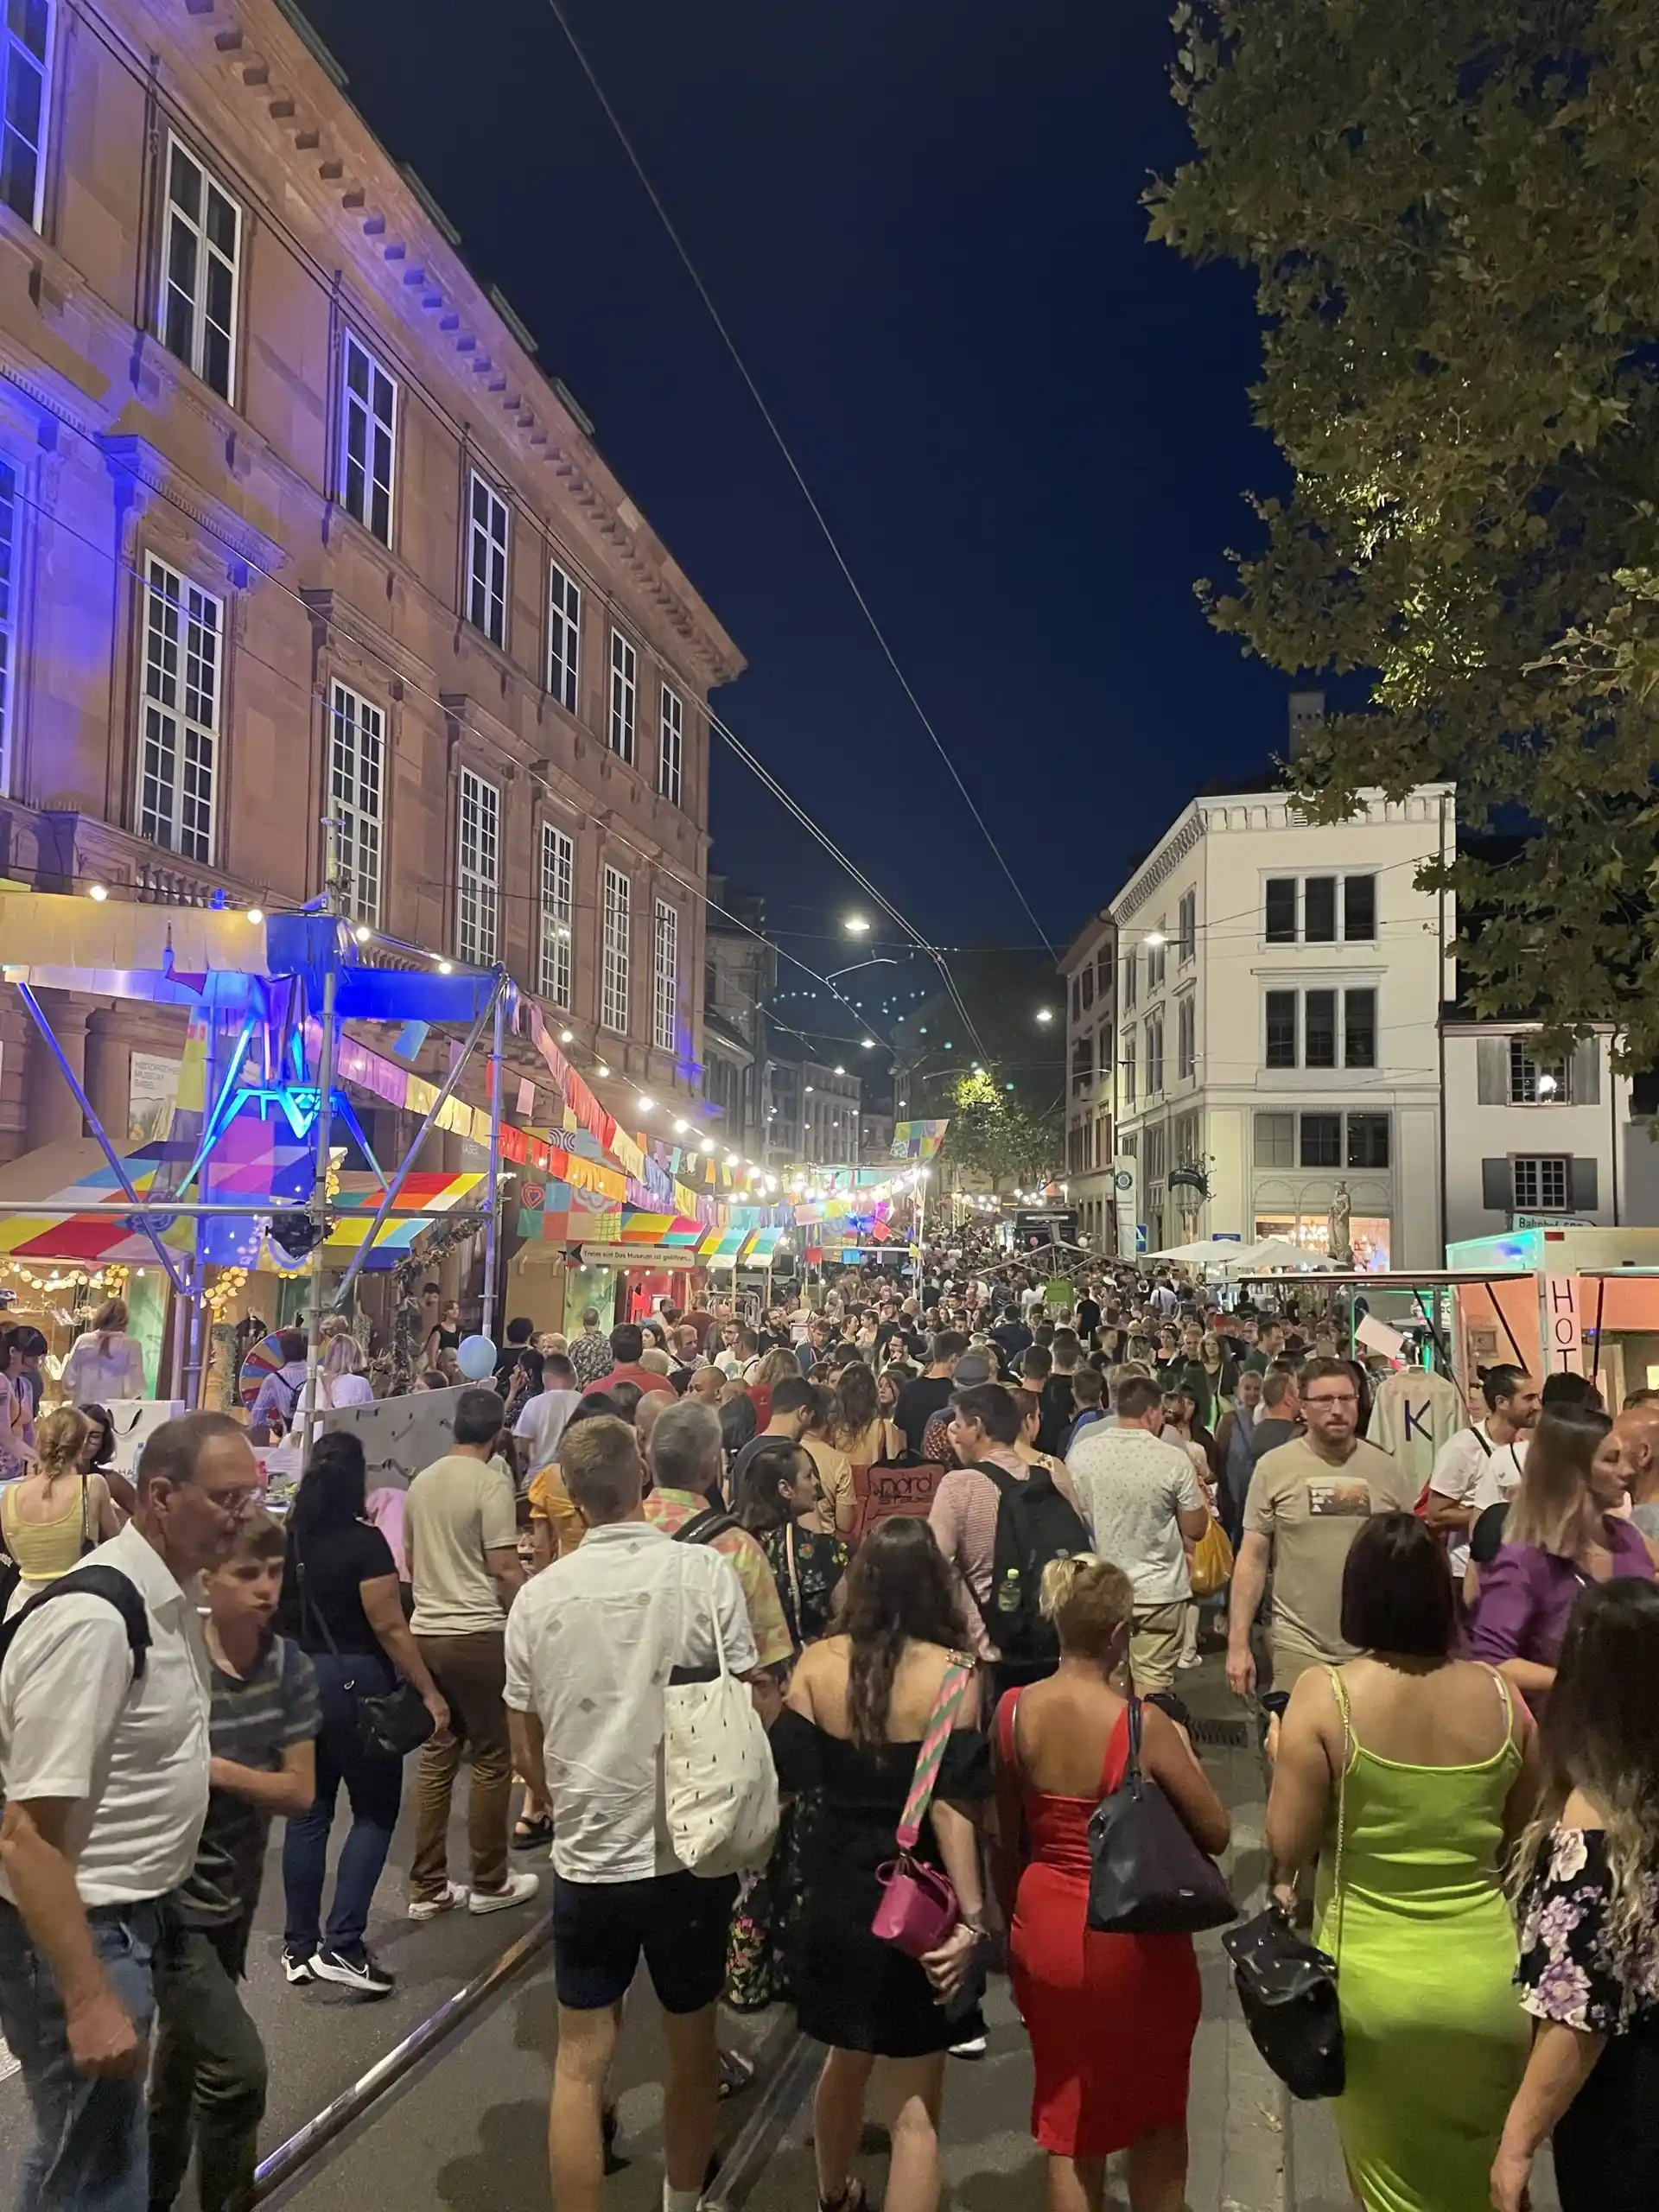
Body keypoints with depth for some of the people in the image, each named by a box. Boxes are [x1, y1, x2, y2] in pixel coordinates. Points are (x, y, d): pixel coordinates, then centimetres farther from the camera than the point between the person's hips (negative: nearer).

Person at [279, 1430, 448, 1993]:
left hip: (297, 1680, 6)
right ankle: (342, 1945, -2)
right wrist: (429, 1693, -13)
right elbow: (389, 1627, -18)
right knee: (376, 1810, 5)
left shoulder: (288, 1539, 2)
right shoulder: (364, 1542, -16)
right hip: (354, 1682, -6)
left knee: (309, 1810, 14)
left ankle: (299, 1946, 20)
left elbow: (278, 1613, 12)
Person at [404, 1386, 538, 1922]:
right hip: (478, 1634, -7)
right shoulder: (491, 1482, -13)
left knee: (436, 1756, 13)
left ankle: (427, 1888, 18)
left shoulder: (421, 1481, 9)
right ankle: (489, 1883, 15)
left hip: (425, 1632, 7)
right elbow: (504, 1569, -15)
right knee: (491, 1758, 5)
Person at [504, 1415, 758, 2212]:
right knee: (692, 2046, 21)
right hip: (690, 1852, 0)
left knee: (579, 2064, 12)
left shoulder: (539, 1595, -7)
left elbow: (525, 1750, 4)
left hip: (586, 1857, 0)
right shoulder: (703, 1571, -13)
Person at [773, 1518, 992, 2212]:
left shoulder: (817, 1664, -9)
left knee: (847, 2059, 29)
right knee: (914, 2108, 7)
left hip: (838, 1889, 5)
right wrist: (971, 1915, -17)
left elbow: (785, 1774, -5)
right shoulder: (950, 1674, -17)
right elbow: (953, 1803, -20)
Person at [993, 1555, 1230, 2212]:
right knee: (1156, 2111, 24)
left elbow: (1005, 1842, 1)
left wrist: (1016, 1925, 15)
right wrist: (1181, 1751, 1)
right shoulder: (1143, 1725, -23)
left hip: (1044, 1925, 3)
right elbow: (1215, 1833, -13)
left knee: (1067, 2116, 21)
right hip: (1131, 1933, -3)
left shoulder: (1012, 1709, -10)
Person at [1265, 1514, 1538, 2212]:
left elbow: (1287, 1848, -14)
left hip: (1377, 1982, -2)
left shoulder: (1323, 1695, -17)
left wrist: (1285, 1760, 2)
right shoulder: (1500, 1696, -7)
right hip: (1488, 1975, 3)